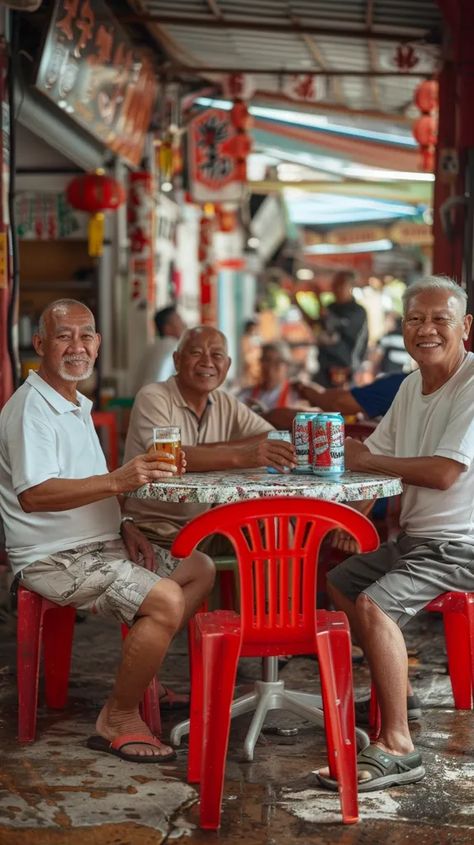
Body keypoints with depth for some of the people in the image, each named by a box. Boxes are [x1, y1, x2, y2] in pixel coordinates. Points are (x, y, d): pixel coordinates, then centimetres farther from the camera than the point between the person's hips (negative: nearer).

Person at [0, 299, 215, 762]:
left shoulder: (77, 405, 16)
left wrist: (124, 526, 7)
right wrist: (117, 481, -38)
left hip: (99, 544, 10)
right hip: (54, 558, -10)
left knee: (200, 569, 12)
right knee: (166, 599, -26)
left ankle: (138, 677, 12)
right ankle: (118, 719, -11)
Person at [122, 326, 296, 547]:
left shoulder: (226, 404, 10)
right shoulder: (153, 398, -7)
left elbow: (279, 440, -3)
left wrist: (208, 449, -15)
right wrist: (239, 457, -36)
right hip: (154, 528, -6)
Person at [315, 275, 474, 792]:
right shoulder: (412, 386, 10)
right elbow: (379, 454, 15)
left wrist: (365, 459, -14)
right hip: (415, 537, 10)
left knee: (373, 604, -27)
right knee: (339, 584, 20)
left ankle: (397, 746, -23)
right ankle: (398, 693, 33)